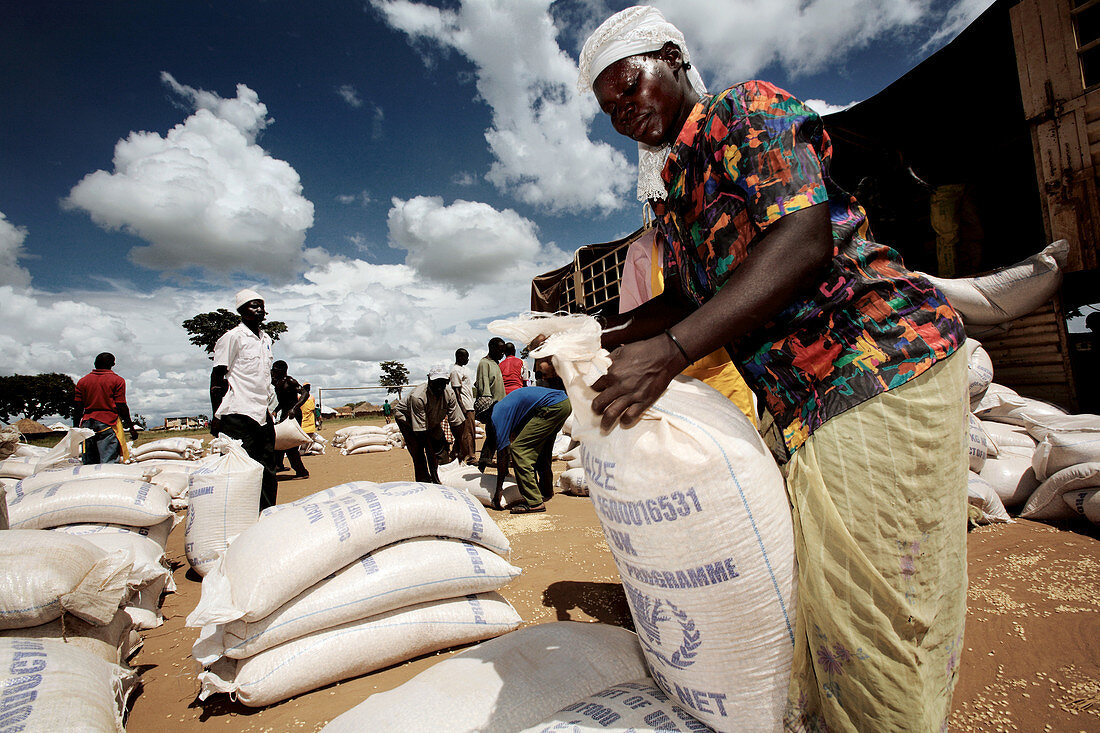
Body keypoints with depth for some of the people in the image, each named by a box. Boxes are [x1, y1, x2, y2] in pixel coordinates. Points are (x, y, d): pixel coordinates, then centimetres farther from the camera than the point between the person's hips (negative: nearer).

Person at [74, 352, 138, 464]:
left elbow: (78, 407, 9)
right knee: (109, 463, -10)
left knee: (88, 463, 8)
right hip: (109, 423, -4)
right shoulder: (117, 380, -1)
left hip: (87, 423, 5)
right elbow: (121, 407, -6)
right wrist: (131, 427, 0)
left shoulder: (83, 381, 12)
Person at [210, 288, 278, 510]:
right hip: (238, 414, -7)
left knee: (267, 473, 9)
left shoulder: (266, 338, 18)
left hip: (262, 414, 7)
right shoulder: (232, 337, -4)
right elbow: (217, 377, -6)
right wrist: (217, 415, -11)